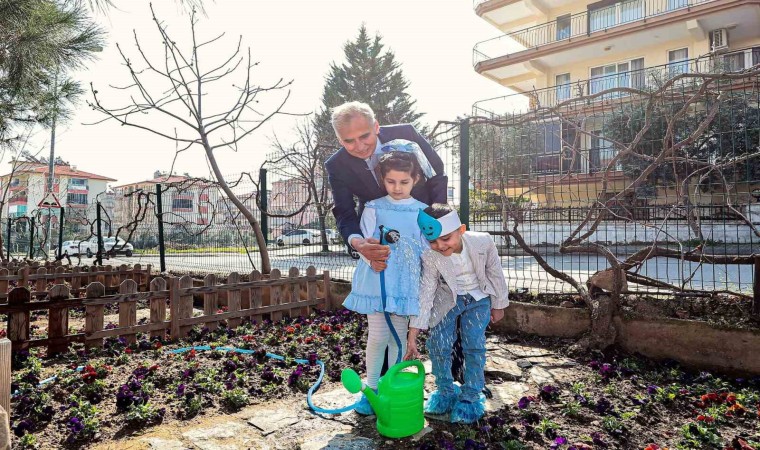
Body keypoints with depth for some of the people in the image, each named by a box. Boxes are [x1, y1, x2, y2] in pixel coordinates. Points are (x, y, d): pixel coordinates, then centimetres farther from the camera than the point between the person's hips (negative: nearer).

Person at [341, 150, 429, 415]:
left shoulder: (422, 212, 5)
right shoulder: (374, 209, 2)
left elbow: (426, 249, 7)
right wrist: (372, 260, -23)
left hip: (406, 284, 1)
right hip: (376, 282, -1)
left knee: (399, 337, 8)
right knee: (378, 337, 2)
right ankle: (371, 389, 20)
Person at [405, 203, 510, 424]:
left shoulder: (482, 242, -27)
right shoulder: (430, 257, -26)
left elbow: (495, 273, -10)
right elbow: (425, 293, -23)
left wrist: (498, 305, 2)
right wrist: (412, 336, -26)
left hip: (478, 298, 0)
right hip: (447, 299, 1)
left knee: (474, 346, -7)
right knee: (438, 344, -6)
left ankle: (471, 395, 13)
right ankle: (445, 391, 19)